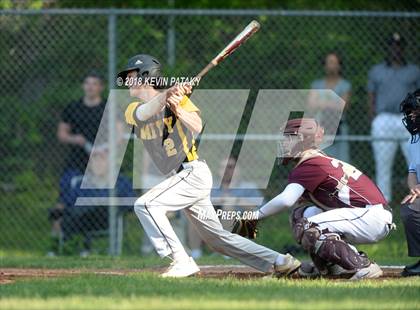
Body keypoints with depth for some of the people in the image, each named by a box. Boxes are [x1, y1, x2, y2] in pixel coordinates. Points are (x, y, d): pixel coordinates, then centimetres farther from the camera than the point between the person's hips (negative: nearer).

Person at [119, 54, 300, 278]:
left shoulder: (179, 98, -3)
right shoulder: (133, 110, 9)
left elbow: (197, 127, -19)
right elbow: (144, 113, -16)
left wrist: (177, 109, -34)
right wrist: (166, 94, -33)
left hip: (194, 172, -7)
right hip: (183, 178, 7)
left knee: (145, 205, -22)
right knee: (217, 237, 10)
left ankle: (182, 261, -22)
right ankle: (281, 262, 15)